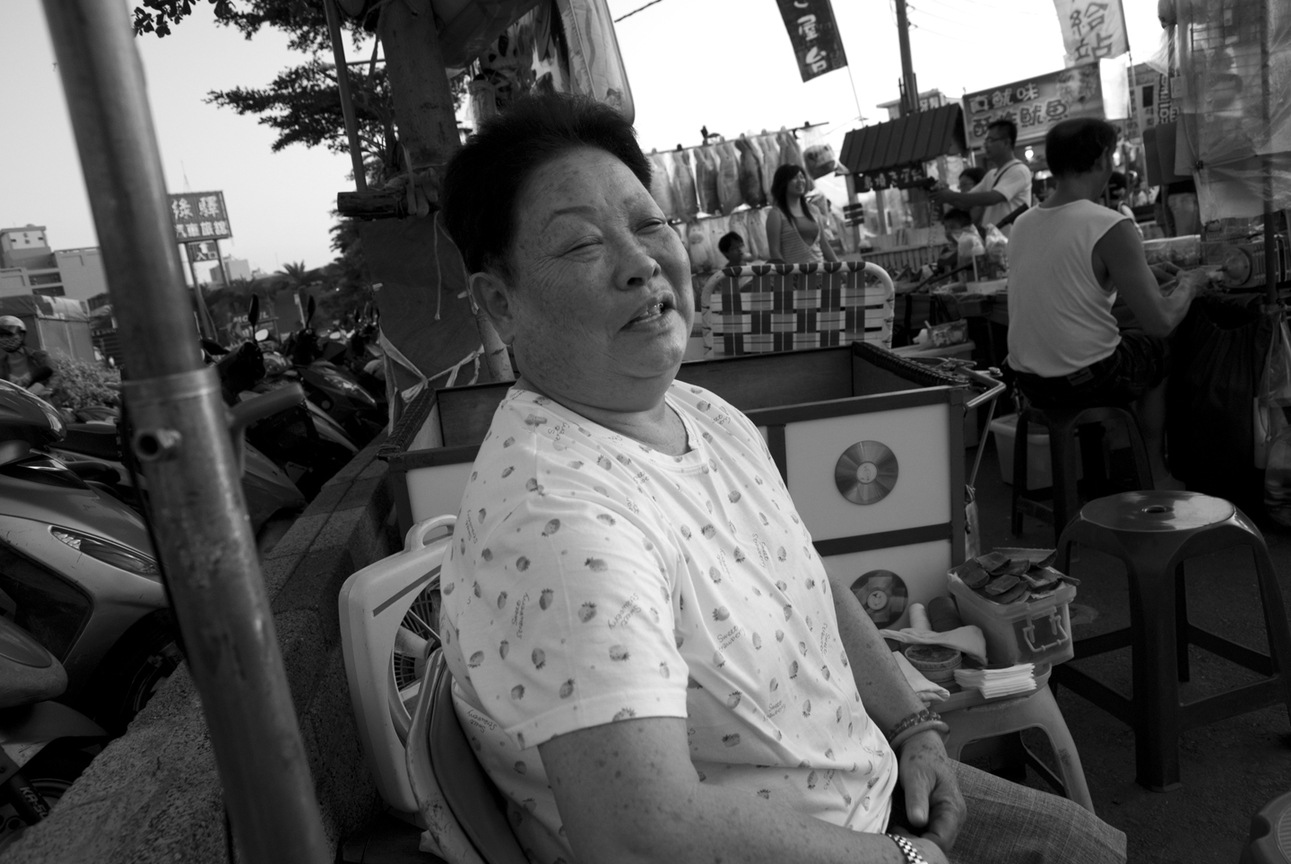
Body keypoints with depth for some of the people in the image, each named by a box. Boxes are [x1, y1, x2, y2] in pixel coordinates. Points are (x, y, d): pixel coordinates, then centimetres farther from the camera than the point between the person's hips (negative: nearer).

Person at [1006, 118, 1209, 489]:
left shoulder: (1022, 224, 2)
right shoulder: (1111, 227, -17)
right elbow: (1161, 322, -15)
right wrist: (1189, 285, 5)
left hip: (1029, 384, 6)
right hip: (1088, 383, -6)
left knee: (1130, 343, 33)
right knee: (1159, 350, 25)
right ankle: (1156, 475, 36)